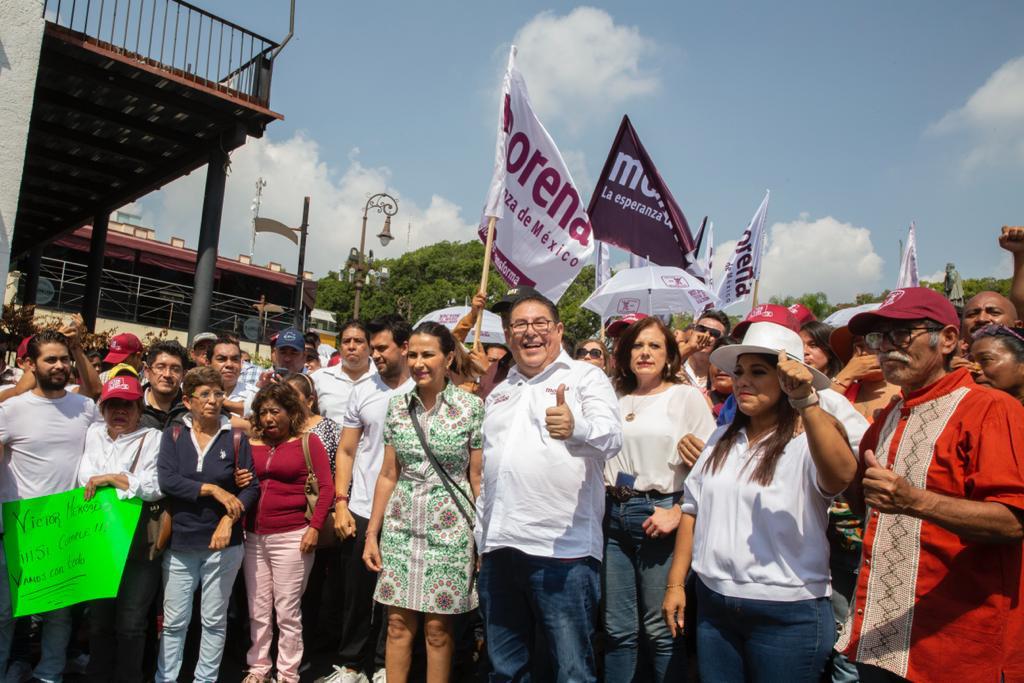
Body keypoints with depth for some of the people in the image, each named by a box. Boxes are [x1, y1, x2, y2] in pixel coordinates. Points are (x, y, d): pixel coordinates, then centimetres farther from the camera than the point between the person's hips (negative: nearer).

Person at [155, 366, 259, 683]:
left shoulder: (236, 438, 0)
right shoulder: (173, 435, 2)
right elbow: (167, 481, -11)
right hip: (179, 542, 1)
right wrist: (214, 490, -15)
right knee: (174, 620, 9)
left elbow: (252, 487, -2)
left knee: (214, 619, 10)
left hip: (222, 543, 0)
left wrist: (229, 518, -17)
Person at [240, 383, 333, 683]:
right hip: (253, 536, 4)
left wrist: (314, 528, -13)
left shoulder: (308, 443, -2)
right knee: (257, 610, 14)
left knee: (287, 611, 4)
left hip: (292, 537, -4)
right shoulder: (252, 446, 10)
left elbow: (326, 488, -7)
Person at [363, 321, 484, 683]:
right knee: (398, 623, 9)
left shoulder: (471, 407, -7)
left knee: (437, 627, 6)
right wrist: (371, 534, 7)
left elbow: (478, 479, -4)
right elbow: (388, 475, 8)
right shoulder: (397, 405, 4)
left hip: (449, 528, -3)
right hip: (401, 525, 3)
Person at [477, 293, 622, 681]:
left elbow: (612, 435, -19)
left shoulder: (586, 377, -1)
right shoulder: (499, 393, 18)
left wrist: (576, 428, -40)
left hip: (563, 549, -6)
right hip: (499, 548, 6)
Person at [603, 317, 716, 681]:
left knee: (661, 630, 4)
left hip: (659, 516, -4)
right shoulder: (616, 398, 14)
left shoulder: (686, 396, 0)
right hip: (613, 515, 4)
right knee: (618, 629, 11)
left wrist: (678, 512, -13)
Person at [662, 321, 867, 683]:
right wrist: (675, 583, 7)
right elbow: (692, 510, 10)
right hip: (713, 603, 5)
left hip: (787, 614, -5)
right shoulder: (721, 439, 8)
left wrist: (806, 400, -41)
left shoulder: (807, 441, -9)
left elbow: (841, 475, -32)